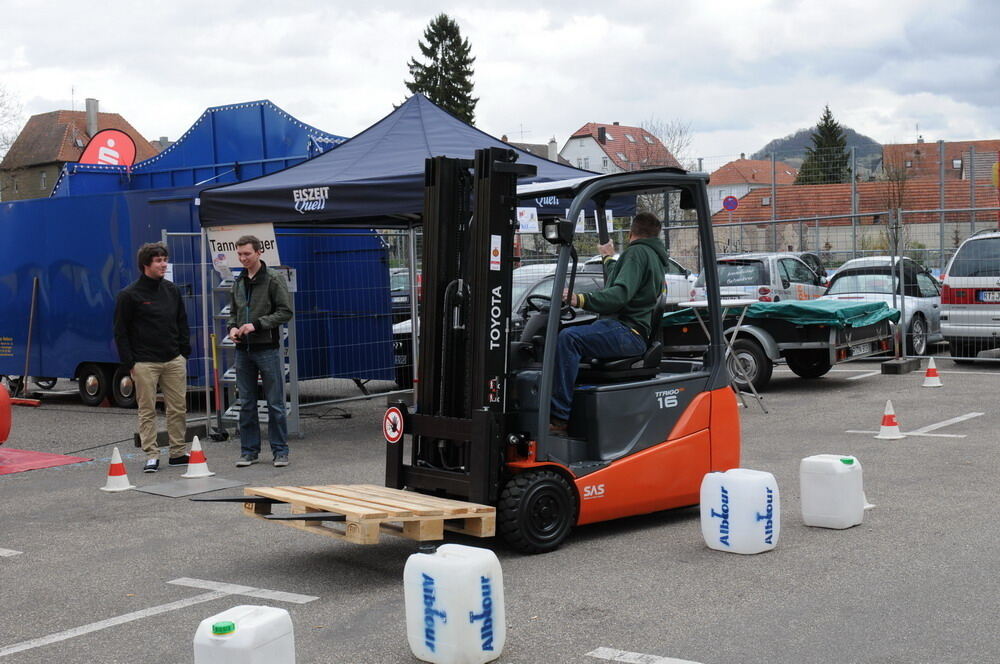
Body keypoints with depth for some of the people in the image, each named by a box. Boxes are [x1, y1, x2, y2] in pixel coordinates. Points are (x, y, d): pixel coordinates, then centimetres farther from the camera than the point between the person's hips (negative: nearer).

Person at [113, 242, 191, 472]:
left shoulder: (171, 290, 10)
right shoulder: (129, 295, -5)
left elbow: (182, 323, 17)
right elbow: (121, 332, -3)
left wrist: (185, 353, 11)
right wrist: (129, 363, -7)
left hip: (174, 360, 5)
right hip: (145, 363, -4)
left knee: (178, 408, 5)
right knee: (147, 410, 0)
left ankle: (178, 453, 15)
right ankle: (151, 456, 6)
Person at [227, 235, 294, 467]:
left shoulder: (273, 279, -6)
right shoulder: (238, 282, 13)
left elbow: (285, 312, -10)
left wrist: (257, 324, -17)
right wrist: (232, 327, 1)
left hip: (268, 349, -5)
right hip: (243, 350, 6)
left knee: (275, 404, -1)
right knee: (246, 404, 8)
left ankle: (280, 451, 6)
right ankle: (249, 450, 16)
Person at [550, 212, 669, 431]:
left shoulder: (637, 252, -5)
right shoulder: (655, 257, 28)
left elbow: (620, 294, -22)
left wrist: (580, 300, -31)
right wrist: (609, 259, 65)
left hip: (627, 332, -11)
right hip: (633, 334, 11)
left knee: (568, 338, -30)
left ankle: (559, 418, -37)